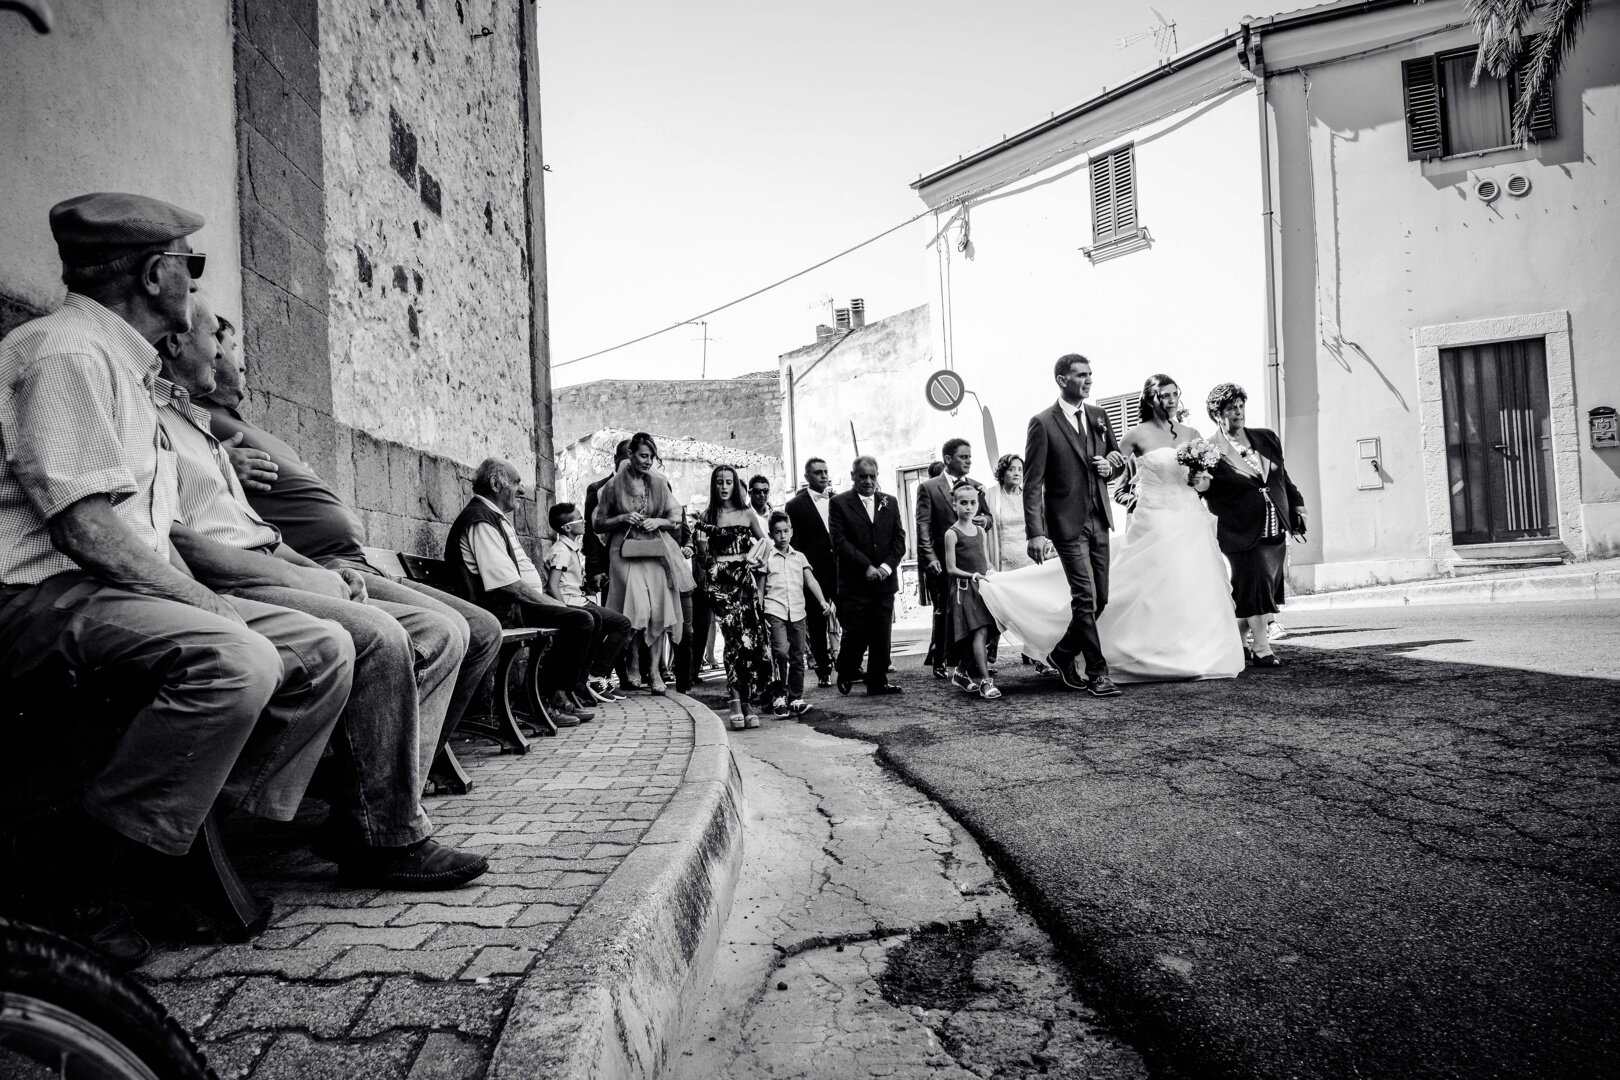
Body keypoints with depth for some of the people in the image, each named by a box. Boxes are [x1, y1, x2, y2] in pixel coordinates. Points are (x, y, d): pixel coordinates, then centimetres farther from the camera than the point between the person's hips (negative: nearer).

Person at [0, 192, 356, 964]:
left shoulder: (122, 366, 23)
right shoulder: (66, 350, -9)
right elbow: (86, 529, -20)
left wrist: (201, 598, 4)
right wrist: (208, 603, -17)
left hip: (124, 587, 9)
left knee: (323, 649, -5)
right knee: (235, 660, -35)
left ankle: (214, 834, -5)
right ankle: (81, 885, -19)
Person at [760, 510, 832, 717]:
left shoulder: (799, 557, 13)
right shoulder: (767, 557, 5)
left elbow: (811, 580, 3)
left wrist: (823, 601, -12)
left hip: (797, 612, 3)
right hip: (775, 611, -3)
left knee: (797, 658, 4)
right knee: (781, 651, -20)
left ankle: (795, 700, 13)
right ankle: (780, 696, -8)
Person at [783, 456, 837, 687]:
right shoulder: (795, 505, 2)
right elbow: (794, 543, 1)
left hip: (841, 570, 2)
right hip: (814, 572, -2)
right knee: (817, 626, 4)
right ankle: (823, 671, 15)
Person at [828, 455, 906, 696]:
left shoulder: (889, 503, 13)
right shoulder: (839, 503, 0)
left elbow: (899, 539, 8)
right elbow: (839, 541, -9)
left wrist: (887, 566, -9)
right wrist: (866, 567, -15)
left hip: (885, 580, 4)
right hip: (854, 582, -4)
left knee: (882, 634, 5)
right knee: (856, 633, -2)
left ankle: (878, 681, 15)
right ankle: (846, 674, 21)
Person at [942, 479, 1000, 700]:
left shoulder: (980, 531, 13)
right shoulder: (952, 534, -5)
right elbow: (951, 569, -9)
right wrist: (972, 576, -20)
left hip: (983, 587, 6)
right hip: (964, 588, -6)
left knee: (975, 634, 6)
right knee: (979, 631, -16)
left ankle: (964, 673, 22)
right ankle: (985, 681, -19)